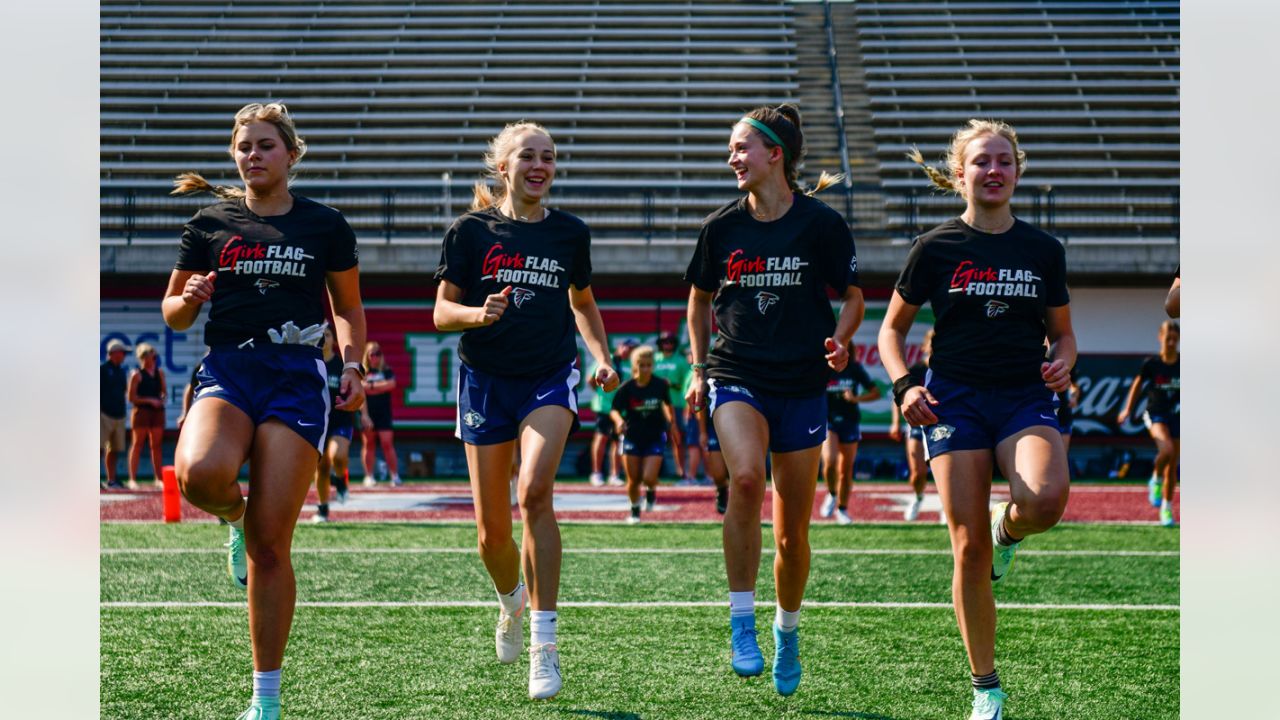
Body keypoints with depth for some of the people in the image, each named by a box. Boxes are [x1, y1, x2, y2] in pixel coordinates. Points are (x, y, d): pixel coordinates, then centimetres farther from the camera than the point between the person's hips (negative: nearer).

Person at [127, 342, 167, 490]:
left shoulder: (159, 372, 12)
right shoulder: (137, 374, -4)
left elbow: (164, 391, 19)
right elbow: (131, 398, -7)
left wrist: (162, 399, -2)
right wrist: (150, 400, -13)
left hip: (157, 411, 5)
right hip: (141, 410, -5)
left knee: (156, 445, 7)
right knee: (138, 444, -4)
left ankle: (159, 478, 12)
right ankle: (132, 479, -3)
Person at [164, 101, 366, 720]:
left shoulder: (326, 225, 8)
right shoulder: (210, 223, 10)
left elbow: (348, 307, 18)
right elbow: (173, 314, 15)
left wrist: (351, 363, 1)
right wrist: (190, 299, -8)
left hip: (297, 377, -1)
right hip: (227, 369, 1)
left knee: (270, 544, -7)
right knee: (199, 473, -34)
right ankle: (236, 517, 7)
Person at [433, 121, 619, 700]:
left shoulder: (570, 233, 5)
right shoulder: (470, 231, -1)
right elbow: (442, 312, -1)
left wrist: (602, 357, 7)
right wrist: (479, 313, -22)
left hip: (550, 377, 0)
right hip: (485, 380, 0)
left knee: (535, 490, -25)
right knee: (492, 532, 3)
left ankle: (544, 644, -20)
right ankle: (511, 602, 39)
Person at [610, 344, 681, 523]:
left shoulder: (661, 384, -9)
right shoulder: (626, 388, -13)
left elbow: (667, 403, 11)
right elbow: (614, 409, -10)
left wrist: (671, 421, 15)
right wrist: (619, 421, -30)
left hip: (655, 437, 0)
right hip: (632, 437, 0)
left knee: (649, 478, -14)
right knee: (633, 480, 5)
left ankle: (651, 492, 22)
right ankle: (635, 511, 29)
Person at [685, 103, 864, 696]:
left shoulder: (821, 223, -4)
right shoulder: (721, 226, 3)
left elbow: (852, 297, 7)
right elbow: (699, 300, 17)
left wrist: (838, 340, -12)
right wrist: (699, 368, 9)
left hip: (802, 384, 0)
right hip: (736, 376, 0)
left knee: (793, 529, 6)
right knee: (746, 477, -30)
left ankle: (787, 629, 33)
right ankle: (742, 623, -20)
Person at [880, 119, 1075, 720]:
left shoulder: (1044, 250, 9)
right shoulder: (936, 248, 2)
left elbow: (1062, 334, 18)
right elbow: (891, 329, 10)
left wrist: (1063, 363, -4)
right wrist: (903, 385, -7)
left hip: (1026, 397, 1)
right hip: (955, 400, -1)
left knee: (1047, 497, -31)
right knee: (969, 547, -6)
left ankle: (1008, 531, 8)